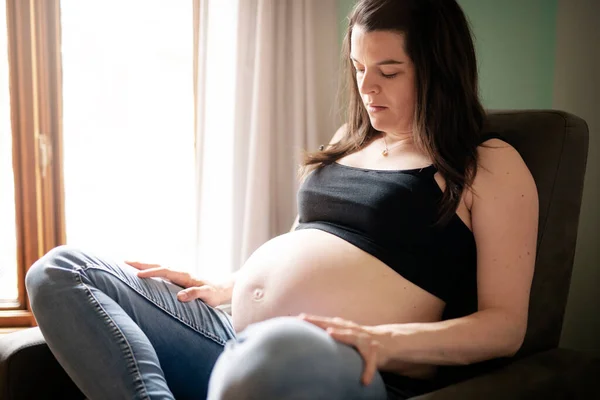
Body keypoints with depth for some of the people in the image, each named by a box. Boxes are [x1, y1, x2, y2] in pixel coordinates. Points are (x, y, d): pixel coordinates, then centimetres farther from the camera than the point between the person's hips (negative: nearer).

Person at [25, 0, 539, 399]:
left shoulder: (490, 165, 2)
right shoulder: (348, 144, 23)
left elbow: (506, 324, -5)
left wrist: (386, 341, -21)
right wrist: (221, 289, 16)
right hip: (238, 343, 8)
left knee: (277, 351, -45)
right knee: (62, 272, -3)